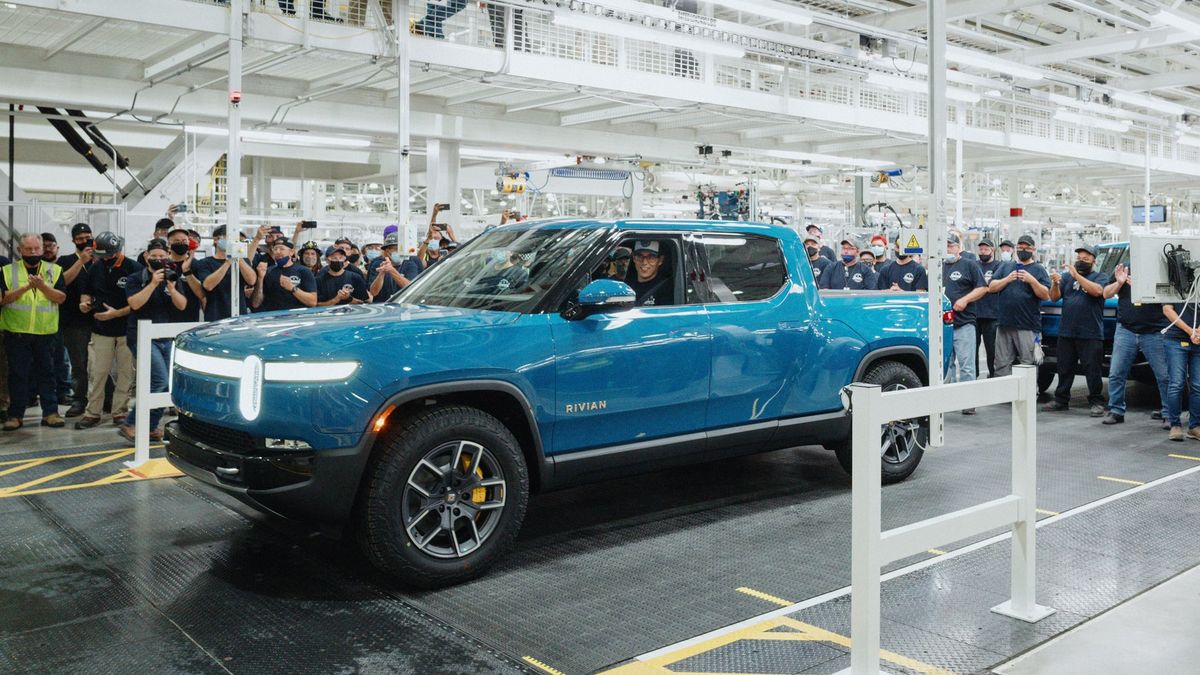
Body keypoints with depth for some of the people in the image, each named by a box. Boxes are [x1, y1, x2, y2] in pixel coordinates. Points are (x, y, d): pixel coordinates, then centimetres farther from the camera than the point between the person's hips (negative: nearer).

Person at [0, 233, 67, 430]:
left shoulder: (54, 270, 7)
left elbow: (61, 297, -2)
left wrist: (42, 286, -17)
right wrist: (26, 287, -17)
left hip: (45, 332, 1)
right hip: (16, 332, -1)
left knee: (46, 373, 5)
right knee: (18, 375, 3)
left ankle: (50, 412, 10)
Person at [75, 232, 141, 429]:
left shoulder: (134, 269, -8)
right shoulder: (96, 268, 8)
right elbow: (86, 291, 21)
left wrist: (116, 313, -17)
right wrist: (85, 302, -1)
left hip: (128, 331, -3)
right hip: (101, 330, 4)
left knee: (126, 372, 4)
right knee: (96, 372, 3)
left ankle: (119, 412, 14)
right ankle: (92, 412, 11)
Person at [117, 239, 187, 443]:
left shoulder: (174, 279, 12)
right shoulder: (135, 279, 1)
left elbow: (182, 305, 1)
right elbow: (135, 303, -14)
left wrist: (171, 286, -13)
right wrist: (153, 283, -19)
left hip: (167, 338, 5)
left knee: (166, 385, 3)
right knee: (160, 381, -19)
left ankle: (151, 427, 15)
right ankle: (129, 424, -12)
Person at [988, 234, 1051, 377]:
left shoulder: (1038, 269, 7)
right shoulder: (1005, 267, 16)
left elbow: (1046, 295, -2)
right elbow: (991, 287, 7)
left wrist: (1032, 281, -15)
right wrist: (1007, 279, -8)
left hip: (1028, 327, -3)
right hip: (1004, 324, 3)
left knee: (1028, 364, -3)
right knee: (1002, 364, 5)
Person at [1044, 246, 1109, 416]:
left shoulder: (1100, 276, 4)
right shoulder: (1068, 277, 14)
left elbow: (1097, 290, -17)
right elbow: (1054, 297, 5)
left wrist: (1077, 276, -21)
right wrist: (1055, 283, -15)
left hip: (1090, 334, -4)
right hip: (1066, 332, 4)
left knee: (1093, 370, -2)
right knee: (1064, 369, 11)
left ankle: (1096, 402, 5)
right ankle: (1061, 400, 18)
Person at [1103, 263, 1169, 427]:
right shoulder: (1123, 270, 10)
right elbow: (1106, 294, 9)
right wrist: (1119, 283, -11)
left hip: (1154, 333, -2)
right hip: (1125, 331, 2)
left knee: (1164, 376, 1)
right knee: (1116, 374, 2)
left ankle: (1168, 414, 11)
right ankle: (1116, 411, 11)